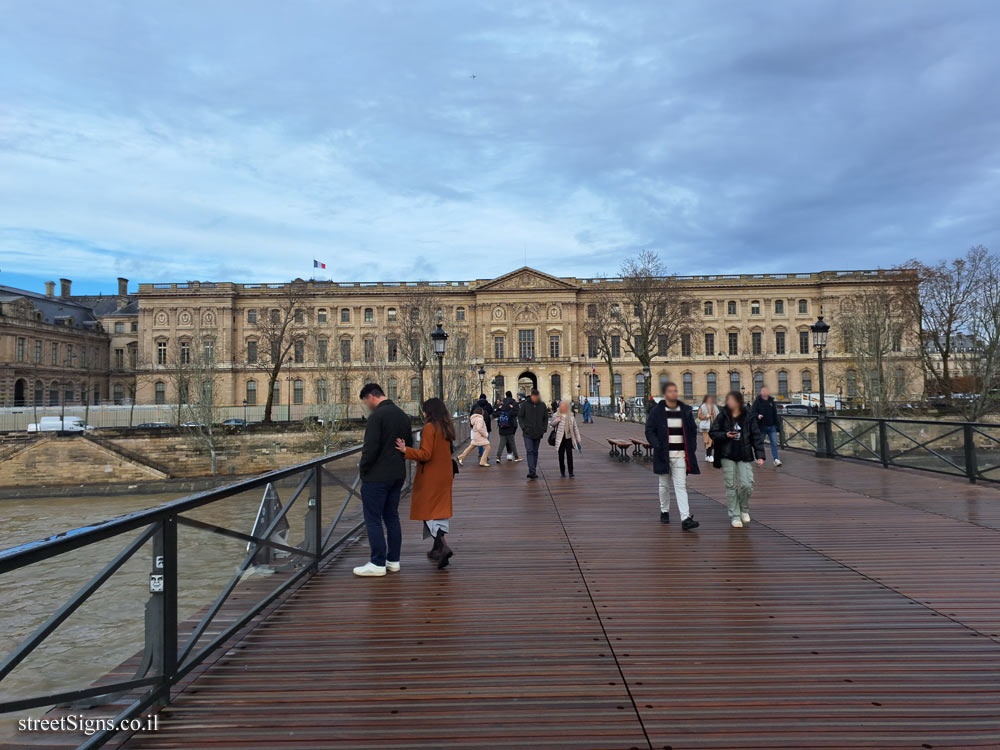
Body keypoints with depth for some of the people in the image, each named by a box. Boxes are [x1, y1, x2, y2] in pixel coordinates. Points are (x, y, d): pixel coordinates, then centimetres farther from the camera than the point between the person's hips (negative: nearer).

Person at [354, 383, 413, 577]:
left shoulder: (377, 416, -16)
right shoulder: (402, 415, 11)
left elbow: (371, 447, -21)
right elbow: (409, 443, 16)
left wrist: (362, 467, -5)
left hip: (376, 476, -8)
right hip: (397, 475, 8)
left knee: (373, 520, 0)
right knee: (392, 517, 15)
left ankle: (378, 564, 4)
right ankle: (393, 560, 20)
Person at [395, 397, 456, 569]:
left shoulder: (430, 428, -15)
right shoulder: (448, 428, 8)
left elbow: (426, 454, -21)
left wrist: (406, 450, -25)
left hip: (430, 477, -8)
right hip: (444, 476, 8)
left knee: (428, 512, -1)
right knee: (440, 510, 15)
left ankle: (443, 546, -17)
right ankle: (438, 549, 23)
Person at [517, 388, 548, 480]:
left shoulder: (542, 405, 2)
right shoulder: (525, 404, -4)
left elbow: (545, 418, 11)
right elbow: (520, 416, 2)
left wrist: (543, 429, 2)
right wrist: (523, 427, -8)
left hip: (538, 433, 2)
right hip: (528, 433, -2)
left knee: (535, 452, 10)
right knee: (529, 451, -11)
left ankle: (534, 471, 18)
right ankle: (532, 471, -16)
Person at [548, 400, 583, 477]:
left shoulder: (571, 416, 7)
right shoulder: (556, 415, 2)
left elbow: (575, 428, 11)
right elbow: (551, 424, -5)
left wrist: (578, 439, 9)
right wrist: (557, 420, -23)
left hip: (569, 438, 0)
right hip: (560, 439, 0)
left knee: (569, 455, -7)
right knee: (561, 455, 6)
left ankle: (571, 472, -3)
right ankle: (562, 472, 18)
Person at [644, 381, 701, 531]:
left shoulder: (686, 410, 8)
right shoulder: (656, 411, -1)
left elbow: (693, 431, 14)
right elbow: (649, 431, -1)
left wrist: (692, 449, 4)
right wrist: (657, 446, -15)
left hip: (680, 456, 1)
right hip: (663, 455, -1)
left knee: (681, 486, -6)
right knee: (664, 486, 13)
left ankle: (685, 519, -12)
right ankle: (664, 512, 31)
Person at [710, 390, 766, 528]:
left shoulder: (748, 417, -1)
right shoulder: (722, 416, -1)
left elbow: (757, 437, 0)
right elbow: (712, 433, 3)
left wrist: (760, 455, -7)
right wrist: (725, 435, -16)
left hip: (745, 456, 0)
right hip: (727, 456, 0)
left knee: (747, 484, -8)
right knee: (731, 486, 2)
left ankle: (744, 509, 21)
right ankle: (734, 516, 13)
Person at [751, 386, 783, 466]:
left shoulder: (771, 401, 9)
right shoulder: (757, 401, -5)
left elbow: (775, 414, 14)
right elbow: (752, 412, -10)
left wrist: (777, 425, 13)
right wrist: (757, 416, -31)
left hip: (772, 426, 3)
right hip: (762, 426, -3)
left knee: (774, 442, -4)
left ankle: (776, 459, -4)